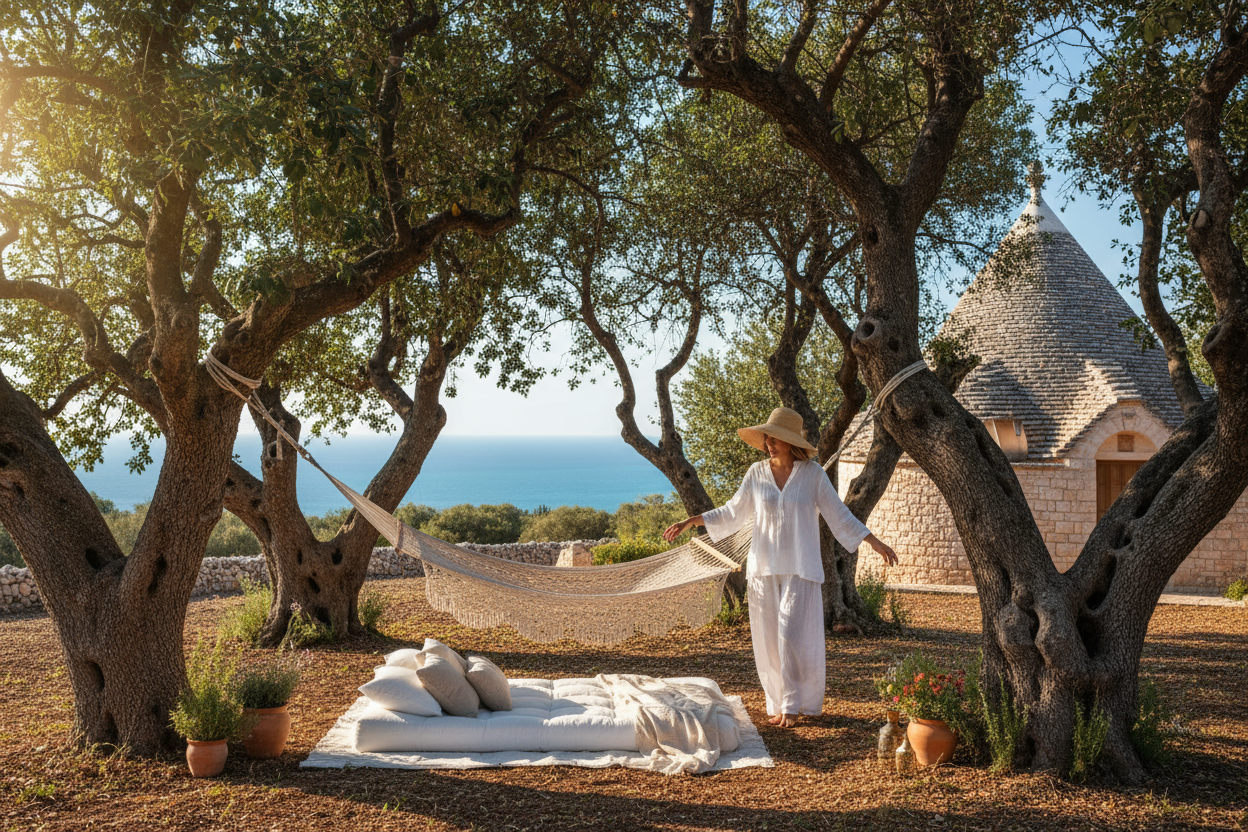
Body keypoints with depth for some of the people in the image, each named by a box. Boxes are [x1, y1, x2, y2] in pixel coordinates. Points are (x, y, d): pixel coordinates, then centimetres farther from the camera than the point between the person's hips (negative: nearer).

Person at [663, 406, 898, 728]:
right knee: (768, 639, 5)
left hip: (800, 568, -3)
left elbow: (839, 516, 3)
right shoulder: (757, 473, 4)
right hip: (763, 568, 3)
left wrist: (875, 542, -3)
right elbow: (732, 513, 13)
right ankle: (778, 703, 19)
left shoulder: (813, 473, -3)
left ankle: (793, 705, 7)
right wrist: (691, 521, 7)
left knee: (793, 637, -7)